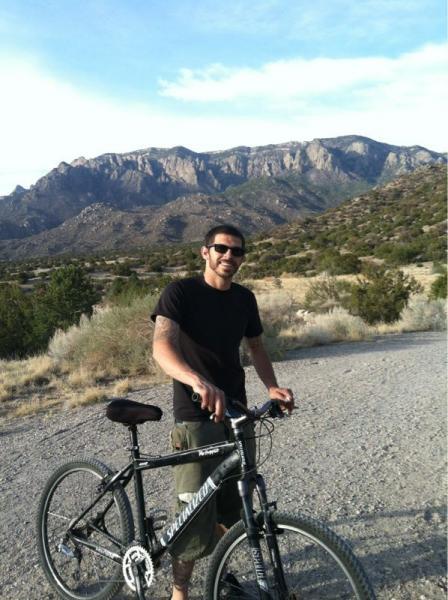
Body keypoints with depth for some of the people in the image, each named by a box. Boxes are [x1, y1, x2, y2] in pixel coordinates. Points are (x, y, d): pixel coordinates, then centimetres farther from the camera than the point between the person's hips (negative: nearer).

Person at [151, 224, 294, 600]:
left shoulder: (244, 298, 6)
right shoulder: (181, 292, -13)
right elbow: (162, 347, -27)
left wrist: (272, 387, -2)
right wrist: (197, 381, -46)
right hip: (196, 417, -6)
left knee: (233, 509, 16)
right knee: (197, 519, -3)